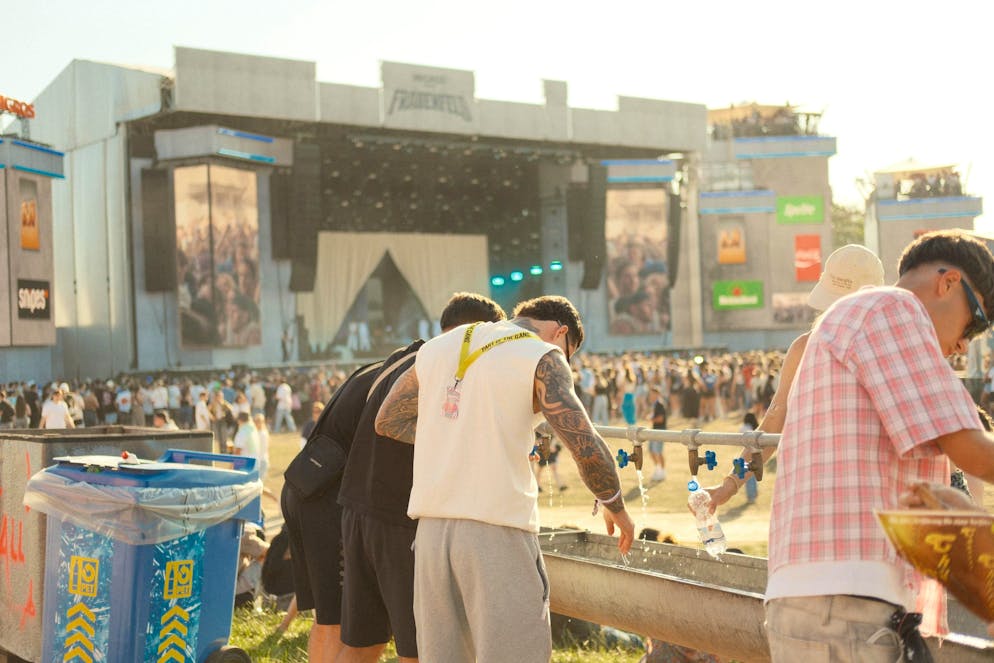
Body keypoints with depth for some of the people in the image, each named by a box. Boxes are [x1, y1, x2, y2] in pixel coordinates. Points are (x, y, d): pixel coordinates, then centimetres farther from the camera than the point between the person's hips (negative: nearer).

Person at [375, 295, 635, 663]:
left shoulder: (437, 346, 16)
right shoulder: (542, 357, -2)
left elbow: (387, 421, 23)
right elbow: (586, 448, -11)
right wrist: (615, 507, 6)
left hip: (431, 528, 6)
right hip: (497, 530, -6)